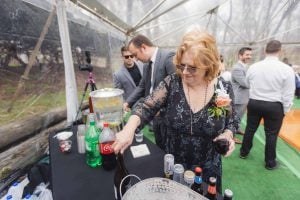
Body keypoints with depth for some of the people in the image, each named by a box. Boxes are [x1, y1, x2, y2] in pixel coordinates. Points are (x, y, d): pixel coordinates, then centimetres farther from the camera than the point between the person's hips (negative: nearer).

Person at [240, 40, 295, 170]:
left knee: (250, 129, 18)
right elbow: (288, 94, -9)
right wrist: (285, 110, 4)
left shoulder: (253, 67, -5)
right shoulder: (287, 69, -13)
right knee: (271, 134, 11)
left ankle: (243, 152, 35)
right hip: (274, 106, -2)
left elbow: (247, 84, 11)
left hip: (254, 103, 3)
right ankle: (270, 163, 28)